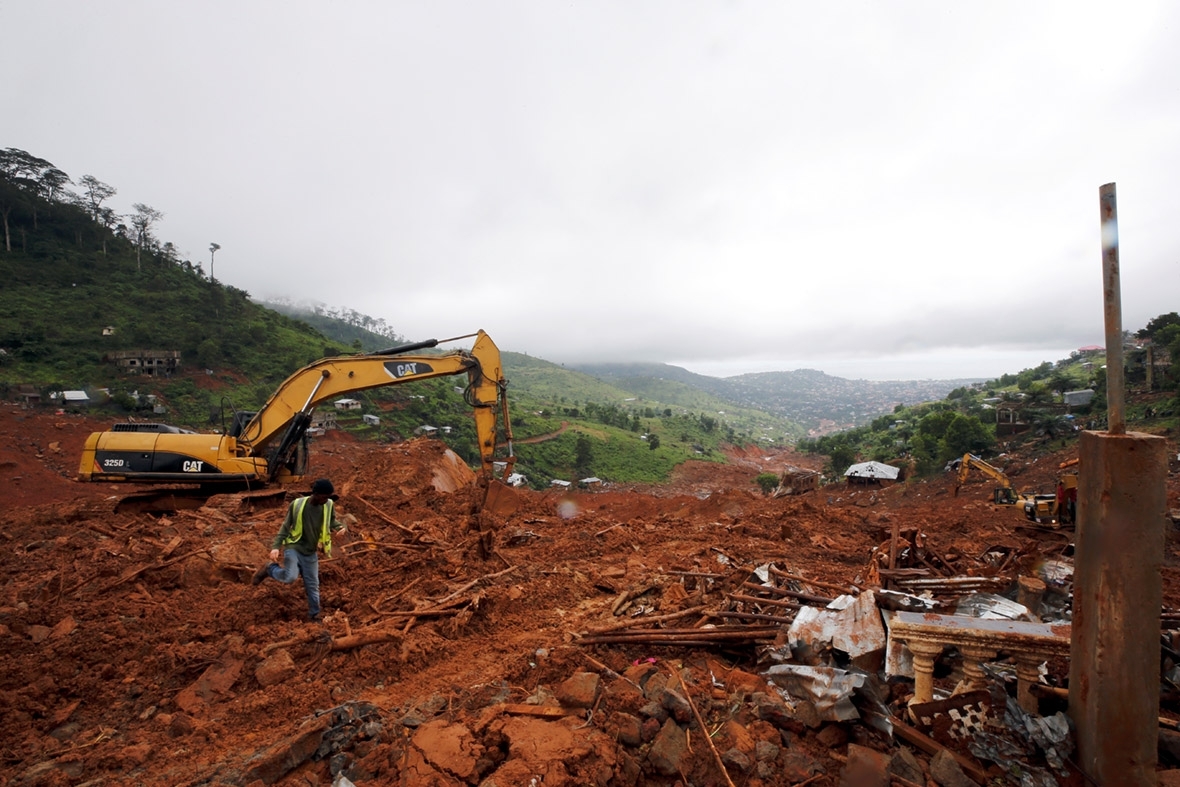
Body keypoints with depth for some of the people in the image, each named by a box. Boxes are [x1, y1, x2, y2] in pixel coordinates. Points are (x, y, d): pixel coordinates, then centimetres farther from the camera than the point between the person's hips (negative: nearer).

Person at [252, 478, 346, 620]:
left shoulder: (329, 505, -9)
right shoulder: (297, 504, -15)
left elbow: (331, 522, 7)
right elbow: (286, 526, -4)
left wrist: (340, 527, -16)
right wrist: (276, 546, -13)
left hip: (310, 553, 3)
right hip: (293, 547, -3)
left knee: (312, 585, 6)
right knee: (290, 577, -26)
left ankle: (314, 615, 23)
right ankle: (269, 569, 5)